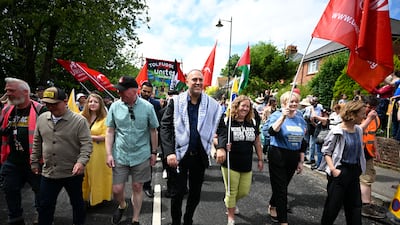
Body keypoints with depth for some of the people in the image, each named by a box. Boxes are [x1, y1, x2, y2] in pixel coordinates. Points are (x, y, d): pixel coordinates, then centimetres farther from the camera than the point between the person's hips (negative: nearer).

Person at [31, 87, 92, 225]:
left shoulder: (79, 121, -13)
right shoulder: (41, 119, 3)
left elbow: (86, 144, -15)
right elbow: (37, 143, 14)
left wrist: (81, 162, -28)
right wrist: (34, 162, 16)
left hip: (73, 172, -3)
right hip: (48, 172, 4)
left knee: (77, 203, 16)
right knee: (45, 205, 15)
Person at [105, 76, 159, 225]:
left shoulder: (147, 107, -9)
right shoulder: (115, 106, -5)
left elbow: (153, 131, 0)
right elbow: (110, 131, 2)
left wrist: (153, 152, 3)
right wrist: (109, 154, -2)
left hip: (141, 156, -1)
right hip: (120, 155, 1)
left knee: (137, 187, 11)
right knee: (117, 189, 7)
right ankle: (122, 206, 42)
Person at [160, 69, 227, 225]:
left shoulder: (212, 105, -2)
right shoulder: (176, 102, -8)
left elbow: (221, 127, 3)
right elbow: (165, 127, -9)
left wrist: (221, 147, -12)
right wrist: (169, 152, -18)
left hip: (200, 156, 3)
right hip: (179, 155, -2)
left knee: (195, 193, 17)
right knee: (177, 193, 8)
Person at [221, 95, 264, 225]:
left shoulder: (252, 122, 5)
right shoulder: (227, 121, -10)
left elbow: (257, 142, 13)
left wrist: (260, 159, 14)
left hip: (247, 165, 5)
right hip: (230, 164, -5)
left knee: (244, 191, 14)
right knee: (231, 191, 7)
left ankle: (229, 201, 46)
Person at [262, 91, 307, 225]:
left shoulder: (300, 119, 6)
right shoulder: (277, 115, -10)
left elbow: (302, 142, 12)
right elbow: (271, 131, -29)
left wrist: (301, 161, 12)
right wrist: (283, 116, -34)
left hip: (293, 157, 5)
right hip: (278, 156, -5)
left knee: (283, 186, 18)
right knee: (281, 188, 1)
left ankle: (273, 206, 44)